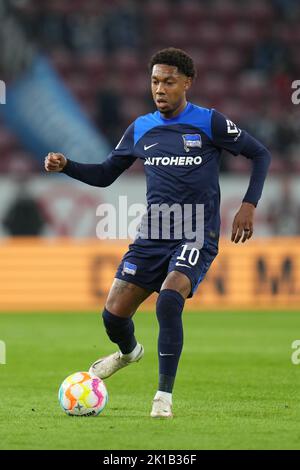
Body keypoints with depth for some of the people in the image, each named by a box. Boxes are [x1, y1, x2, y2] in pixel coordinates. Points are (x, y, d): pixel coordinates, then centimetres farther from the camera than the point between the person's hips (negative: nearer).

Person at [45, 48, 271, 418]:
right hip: (152, 236, 5)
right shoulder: (140, 129, 8)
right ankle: (129, 351, 38)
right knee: (113, 314, -1)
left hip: (196, 237, -5)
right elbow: (104, 175, 18)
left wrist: (249, 205, -5)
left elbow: (260, 154, 5)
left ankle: (164, 395, -18)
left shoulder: (209, 123, -4)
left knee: (169, 300, -30)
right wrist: (65, 166, 1)